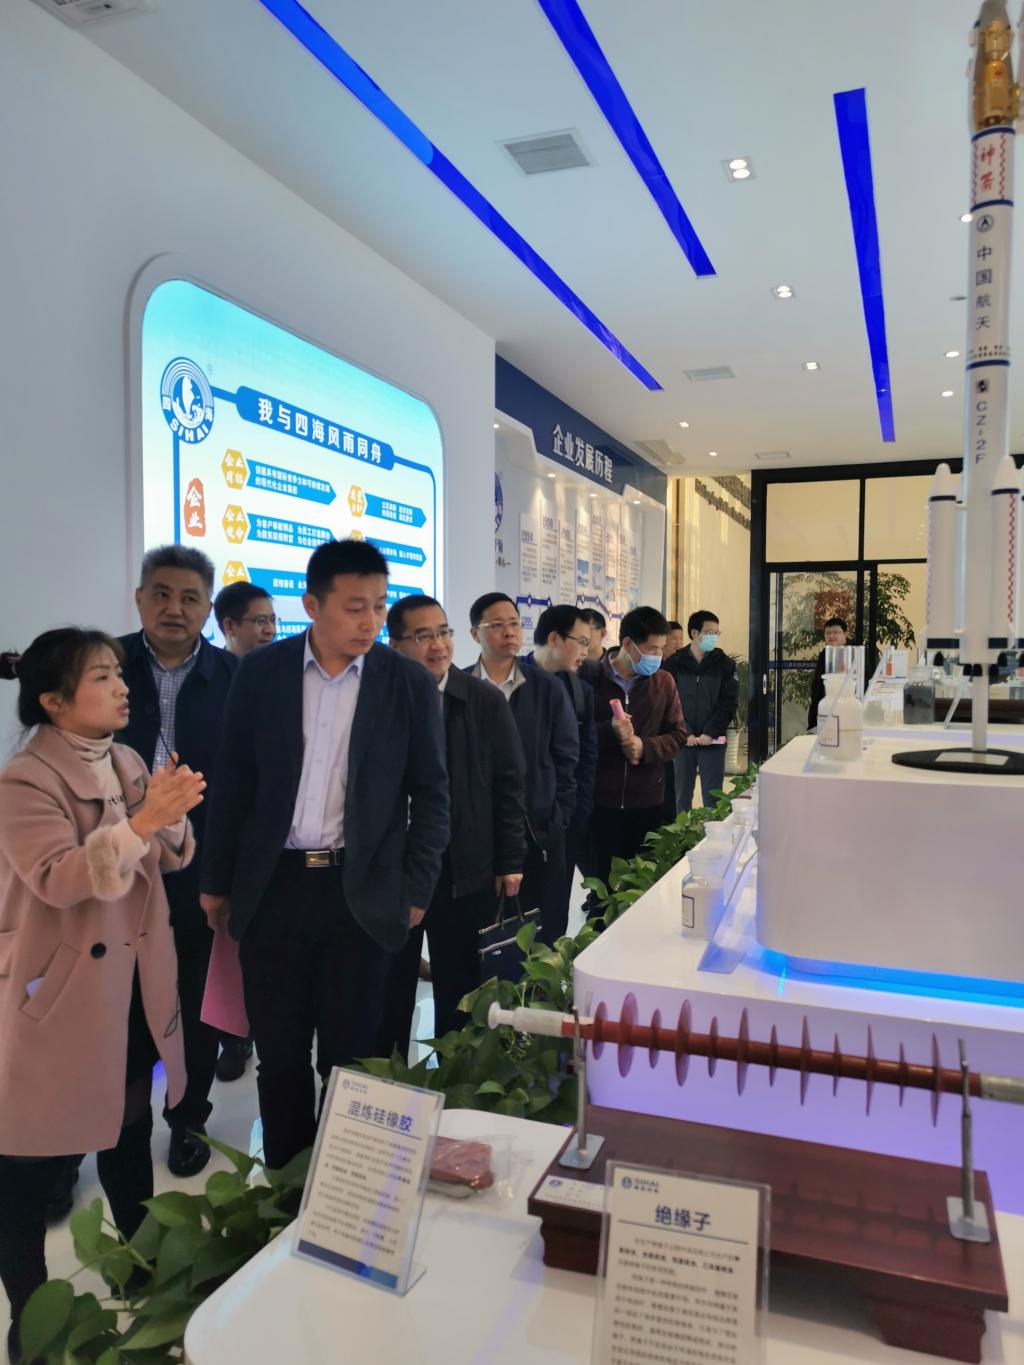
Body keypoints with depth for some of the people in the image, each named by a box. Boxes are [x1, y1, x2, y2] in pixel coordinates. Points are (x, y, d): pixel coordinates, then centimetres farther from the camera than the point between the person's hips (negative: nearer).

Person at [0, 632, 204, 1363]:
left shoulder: (128, 762, 4)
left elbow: (173, 858, 5)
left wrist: (172, 815, -16)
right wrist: (141, 819, -39)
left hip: (134, 982, 7)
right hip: (60, 988, -7)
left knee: (132, 1131, 21)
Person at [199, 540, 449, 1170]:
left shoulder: (410, 682, -4)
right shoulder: (261, 671, -1)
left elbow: (431, 793, 1)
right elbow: (233, 783, 5)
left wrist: (416, 889, -3)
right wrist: (217, 881, 7)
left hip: (362, 892, -1)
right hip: (272, 886, 2)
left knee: (349, 1053, 10)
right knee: (280, 1051, 13)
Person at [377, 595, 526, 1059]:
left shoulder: (486, 702, -2)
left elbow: (509, 783, 1)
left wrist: (510, 861, -2)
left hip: (467, 871, 0)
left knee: (458, 986, 12)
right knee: (390, 986, 14)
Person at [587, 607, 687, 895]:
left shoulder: (663, 681, 5)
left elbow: (678, 736, 5)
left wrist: (645, 746, -14)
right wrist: (609, 730, -20)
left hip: (647, 801, 2)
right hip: (598, 800, -2)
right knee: (598, 881, 5)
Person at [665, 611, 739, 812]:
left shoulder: (724, 663, 0)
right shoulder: (674, 664, 0)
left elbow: (729, 703, -3)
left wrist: (710, 733, -11)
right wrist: (684, 733, -11)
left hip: (713, 741, -1)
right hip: (683, 741, 1)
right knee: (682, 795, 9)